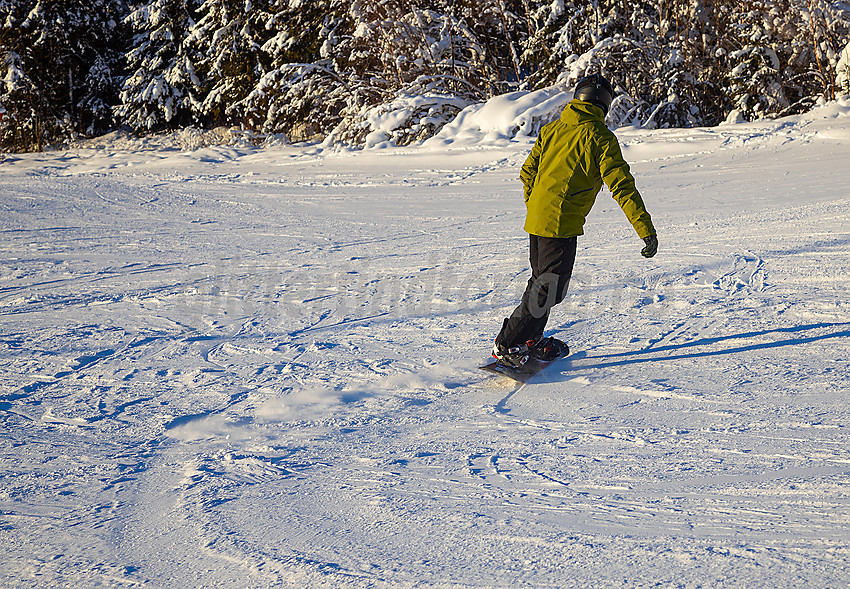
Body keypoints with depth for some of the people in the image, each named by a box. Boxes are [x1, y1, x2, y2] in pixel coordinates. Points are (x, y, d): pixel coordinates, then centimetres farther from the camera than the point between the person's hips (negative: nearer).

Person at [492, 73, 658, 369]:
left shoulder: (551, 130, 12)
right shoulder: (600, 137, -8)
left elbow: (528, 173, 17)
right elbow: (621, 185, -13)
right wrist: (646, 229, -13)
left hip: (536, 219, 8)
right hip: (562, 223, -8)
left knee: (542, 281, 21)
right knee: (549, 289, -1)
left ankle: (531, 340, 31)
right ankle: (507, 345, -1)